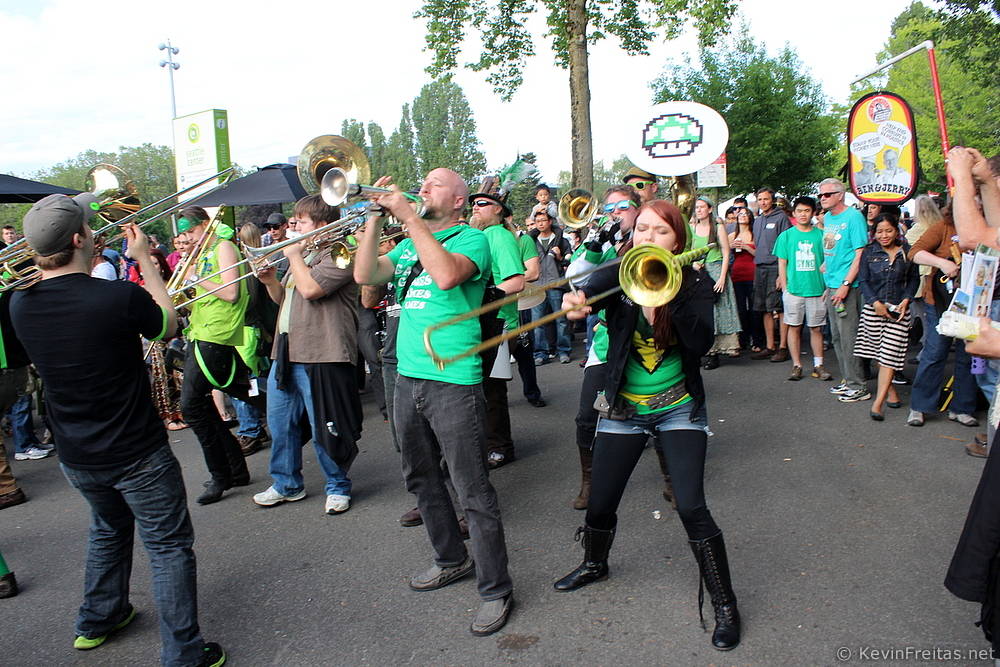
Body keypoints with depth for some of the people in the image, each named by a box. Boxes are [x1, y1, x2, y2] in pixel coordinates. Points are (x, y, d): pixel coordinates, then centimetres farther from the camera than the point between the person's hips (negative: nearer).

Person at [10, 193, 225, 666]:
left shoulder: (21, 305, -7)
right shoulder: (120, 296, -25)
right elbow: (169, 324, -4)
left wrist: (90, 262, 9)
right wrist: (144, 259, 2)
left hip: (75, 458, 6)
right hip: (137, 454, -6)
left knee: (108, 529, 30)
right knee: (169, 547, 7)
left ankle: (97, 620, 47)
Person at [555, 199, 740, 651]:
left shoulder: (695, 282, -8)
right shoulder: (617, 276, -6)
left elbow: (701, 342, -23)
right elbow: (589, 292, -27)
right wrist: (575, 303, -50)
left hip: (679, 410, -2)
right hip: (624, 409, 2)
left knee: (691, 507, -11)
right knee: (600, 503, 10)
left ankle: (725, 605, 10)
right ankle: (594, 564, 43)